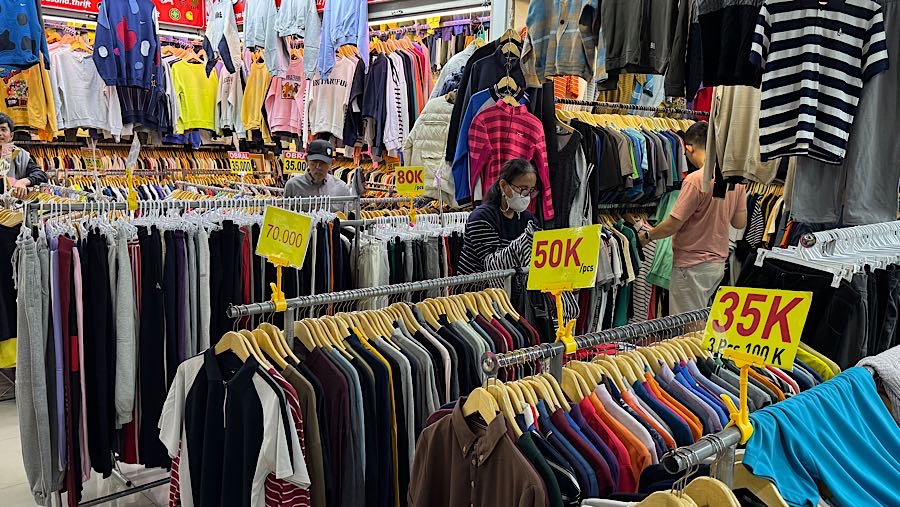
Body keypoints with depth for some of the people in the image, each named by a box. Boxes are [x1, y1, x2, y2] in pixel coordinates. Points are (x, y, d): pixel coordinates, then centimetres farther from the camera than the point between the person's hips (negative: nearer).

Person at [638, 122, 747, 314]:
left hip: (693, 266, -8)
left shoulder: (695, 180, -21)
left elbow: (671, 226, -18)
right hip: (719, 262, 8)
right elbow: (740, 223, 9)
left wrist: (647, 235, 0)